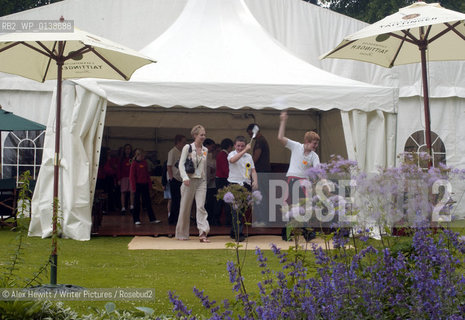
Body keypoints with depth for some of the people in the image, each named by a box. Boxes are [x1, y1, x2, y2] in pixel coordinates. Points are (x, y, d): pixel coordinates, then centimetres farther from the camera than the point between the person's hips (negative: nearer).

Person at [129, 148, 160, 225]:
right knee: (137, 202, 2)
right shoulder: (134, 163, -6)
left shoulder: (145, 162, 9)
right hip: (137, 185, -5)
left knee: (148, 202, 6)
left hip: (145, 184, 5)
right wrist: (133, 186, -11)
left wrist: (149, 184, 10)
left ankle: (152, 219, 8)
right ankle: (136, 219, 9)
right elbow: (132, 176, -7)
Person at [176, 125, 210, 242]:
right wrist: (185, 177, -24)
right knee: (185, 208, 5)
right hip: (189, 181, -3)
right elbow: (181, 164, -9)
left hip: (201, 181, 3)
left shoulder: (205, 150, 11)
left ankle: (203, 233, -20)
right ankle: (182, 234, 18)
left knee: (201, 206, -11)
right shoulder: (187, 148, -2)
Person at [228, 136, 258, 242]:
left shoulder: (249, 156, 14)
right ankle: (238, 234, -15)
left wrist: (255, 181, -6)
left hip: (246, 185, 5)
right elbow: (232, 160, -25)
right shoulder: (232, 154, 0)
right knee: (236, 209, -12)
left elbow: (253, 170, 12)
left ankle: (234, 232, 21)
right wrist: (245, 150, -29)